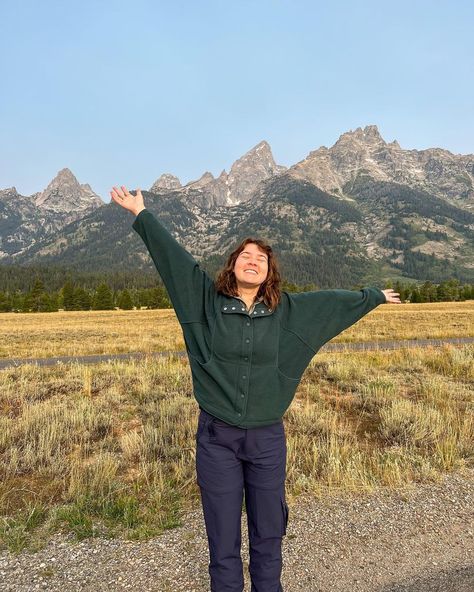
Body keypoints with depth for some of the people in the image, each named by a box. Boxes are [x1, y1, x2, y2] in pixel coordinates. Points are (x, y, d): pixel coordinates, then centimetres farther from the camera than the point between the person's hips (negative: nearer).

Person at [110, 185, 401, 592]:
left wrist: (375, 296, 26)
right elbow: (174, 256, -4)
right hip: (217, 437, -1)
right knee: (223, 540, 13)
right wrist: (141, 213, -2)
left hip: (268, 438, 2)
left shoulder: (286, 310, 1)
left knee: (268, 535, 18)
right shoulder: (208, 299, -3)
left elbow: (332, 299, 13)